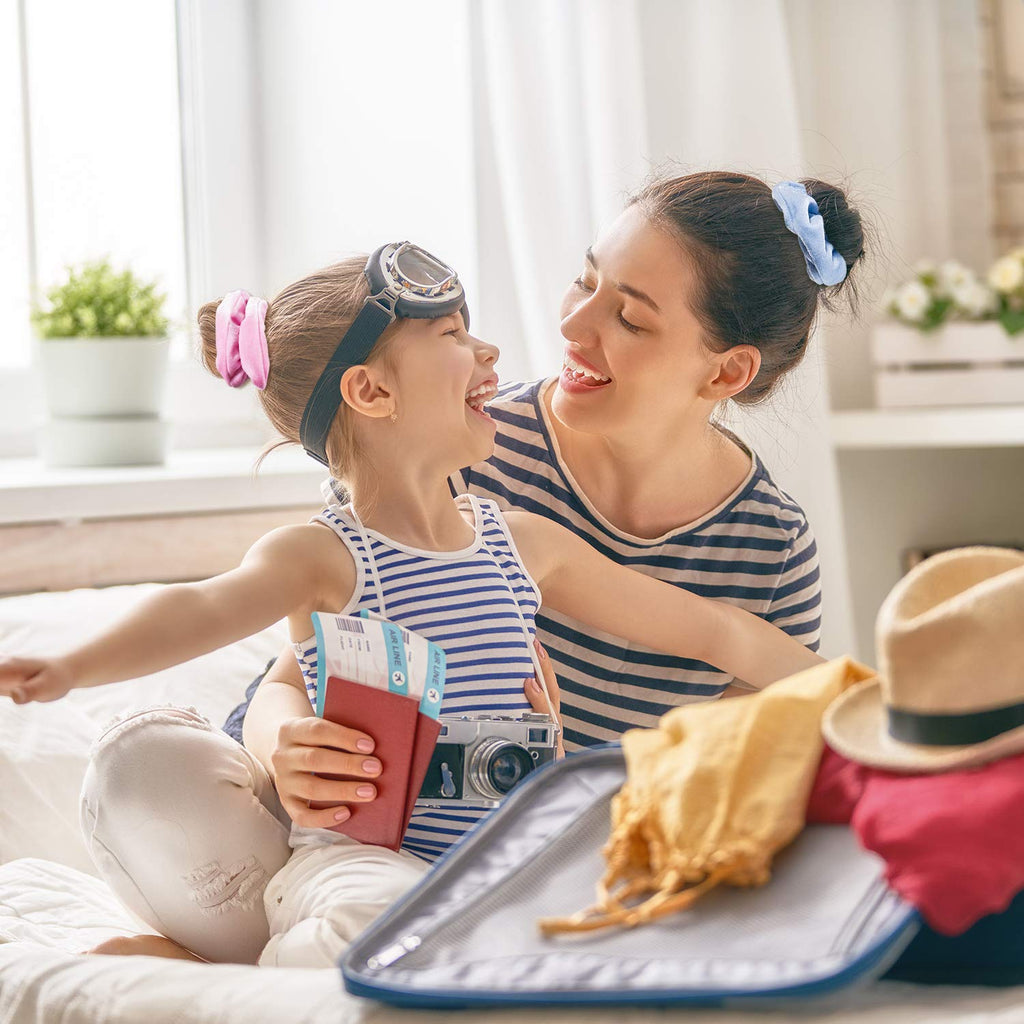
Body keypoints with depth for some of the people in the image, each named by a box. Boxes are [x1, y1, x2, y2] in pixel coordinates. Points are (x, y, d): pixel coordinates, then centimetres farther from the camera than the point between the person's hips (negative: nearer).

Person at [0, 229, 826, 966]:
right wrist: (70, 668, -45)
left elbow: (709, 630, 18)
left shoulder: (526, 543, 11)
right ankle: (287, 949, -6)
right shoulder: (319, 555, -4)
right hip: (354, 854, -3)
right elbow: (206, 608, -26)